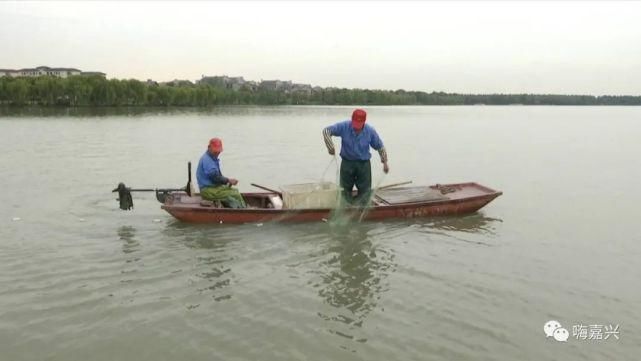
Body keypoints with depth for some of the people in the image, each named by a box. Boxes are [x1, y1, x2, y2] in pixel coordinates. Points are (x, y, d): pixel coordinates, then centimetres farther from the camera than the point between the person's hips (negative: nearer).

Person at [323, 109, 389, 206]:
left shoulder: (370, 131, -12)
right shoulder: (344, 127, -16)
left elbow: (380, 147, 0)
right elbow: (326, 131, -13)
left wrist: (385, 162, 1)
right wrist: (330, 147, -23)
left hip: (364, 164, 0)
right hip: (347, 162, 0)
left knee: (365, 190, 1)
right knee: (345, 189, 9)